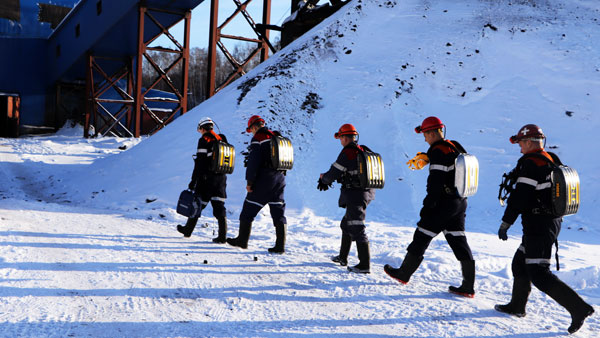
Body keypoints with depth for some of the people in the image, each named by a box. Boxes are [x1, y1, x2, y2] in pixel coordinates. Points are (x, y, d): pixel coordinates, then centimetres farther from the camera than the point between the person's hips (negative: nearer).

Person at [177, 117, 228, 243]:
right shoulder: (222, 140, 9)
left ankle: (188, 230, 26)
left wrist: (193, 181, -10)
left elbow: (200, 163, -14)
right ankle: (222, 236, -3)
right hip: (221, 178, 5)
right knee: (219, 206, 4)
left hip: (206, 179, -5)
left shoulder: (204, 141, -10)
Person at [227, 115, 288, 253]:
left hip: (264, 179, -7)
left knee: (249, 210, 7)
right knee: (279, 212, 6)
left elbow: (253, 161, -14)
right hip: (280, 178, 7)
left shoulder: (258, 138, -7)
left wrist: (249, 181, -9)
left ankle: (242, 240, 15)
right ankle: (280, 245, 3)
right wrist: (278, 176, 18)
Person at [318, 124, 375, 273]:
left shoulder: (347, 153, -16)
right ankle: (343, 258, 33)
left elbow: (333, 174, -13)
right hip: (365, 193, 10)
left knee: (357, 229, -8)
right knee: (346, 224, 22)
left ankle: (365, 265, -7)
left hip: (354, 196, -10)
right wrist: (327, 179, 17)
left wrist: (323, 178, 10)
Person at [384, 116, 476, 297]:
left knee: (422, 236, 4)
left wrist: (428, 206, -16)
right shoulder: (455, 147, 12)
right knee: (458, 240, 8)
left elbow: (435, 182, -20)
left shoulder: (438, 151, -15)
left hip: (443, 203, -8)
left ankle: (404, 273, 17)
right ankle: (468, 286, 7)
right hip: (460, 202, 8)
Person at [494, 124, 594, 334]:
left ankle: (579, 308, -10)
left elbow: (520, 196, -20)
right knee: (520, 263, 20)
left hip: (537, 225, -10)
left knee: (539, 274, -8)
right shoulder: (553, 160, 12)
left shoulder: (530, 162, -16)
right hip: (553, 221, 10)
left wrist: (505, 223, -14)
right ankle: (517, 306, 30)